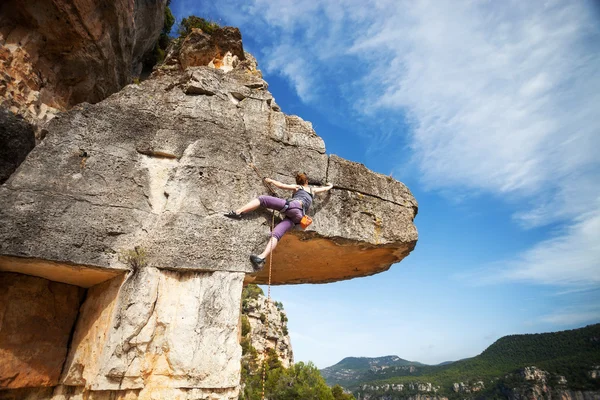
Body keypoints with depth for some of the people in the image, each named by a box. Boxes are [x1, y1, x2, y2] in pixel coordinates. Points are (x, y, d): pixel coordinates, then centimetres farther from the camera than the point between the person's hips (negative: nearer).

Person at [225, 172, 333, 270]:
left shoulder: (297, 187, 27)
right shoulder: (313, 190, 37)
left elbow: (281, 185, 21)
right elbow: (325, 188, 54)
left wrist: (271, 180, 37)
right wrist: (329, 185, 75)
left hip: (292, 205, -3)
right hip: (297, 216, 3)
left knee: (261, 199, 2)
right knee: (276, 234, -15)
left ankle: (238, 212, -20)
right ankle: (261, 258, -39)